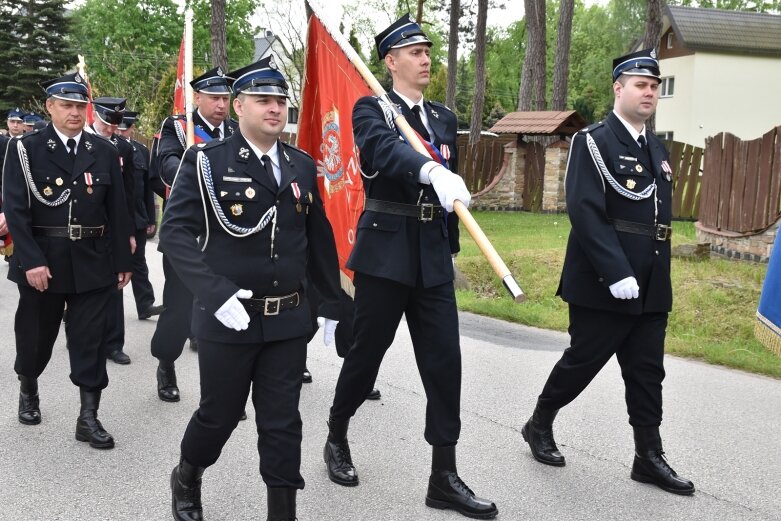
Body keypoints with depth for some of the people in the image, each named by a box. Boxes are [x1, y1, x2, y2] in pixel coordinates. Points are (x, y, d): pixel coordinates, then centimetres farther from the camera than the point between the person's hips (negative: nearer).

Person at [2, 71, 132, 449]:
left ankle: (88, 417, 8)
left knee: (90, 339, 1)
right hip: (42, 261, -1)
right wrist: (32, 261, -17)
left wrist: (122, 262, 3)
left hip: (92, 263, 1)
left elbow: (117, 211, 5)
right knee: (36, 335, 15)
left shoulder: (104, 152, 5)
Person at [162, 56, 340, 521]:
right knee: (220, 415, 13)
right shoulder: (207, 161, -7)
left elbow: (319, 238, 13)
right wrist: (216, 294, -27)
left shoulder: (303, 166, 7)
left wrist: (332, 305, 15)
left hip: (289, 320, 3)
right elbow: (175, 231, -15)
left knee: (282, 423, 8)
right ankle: (186, 481, 43)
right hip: (227, 319, -3)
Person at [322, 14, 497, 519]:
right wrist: (433, 171, -47)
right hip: (385, 254, -5)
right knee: (366, 353, 6)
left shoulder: (444, 117, 13)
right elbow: (387, 149, -28)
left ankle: (444, 476, 10)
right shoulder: (371, 109, -5)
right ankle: (337, 440, 31)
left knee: (445, 361, 1)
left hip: (432, 259, 5)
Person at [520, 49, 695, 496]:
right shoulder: (594, 142, -8)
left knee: (647, 372, 9)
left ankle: (649, 457, 19)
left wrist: (660, 274, 15)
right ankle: (540, 426, 26)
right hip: (602, 284, -7)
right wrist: (617, 274, -25)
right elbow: (584, 212, -19)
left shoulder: (658, 149, 16)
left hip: (651, 286, 7)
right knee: (582, 362, 4)